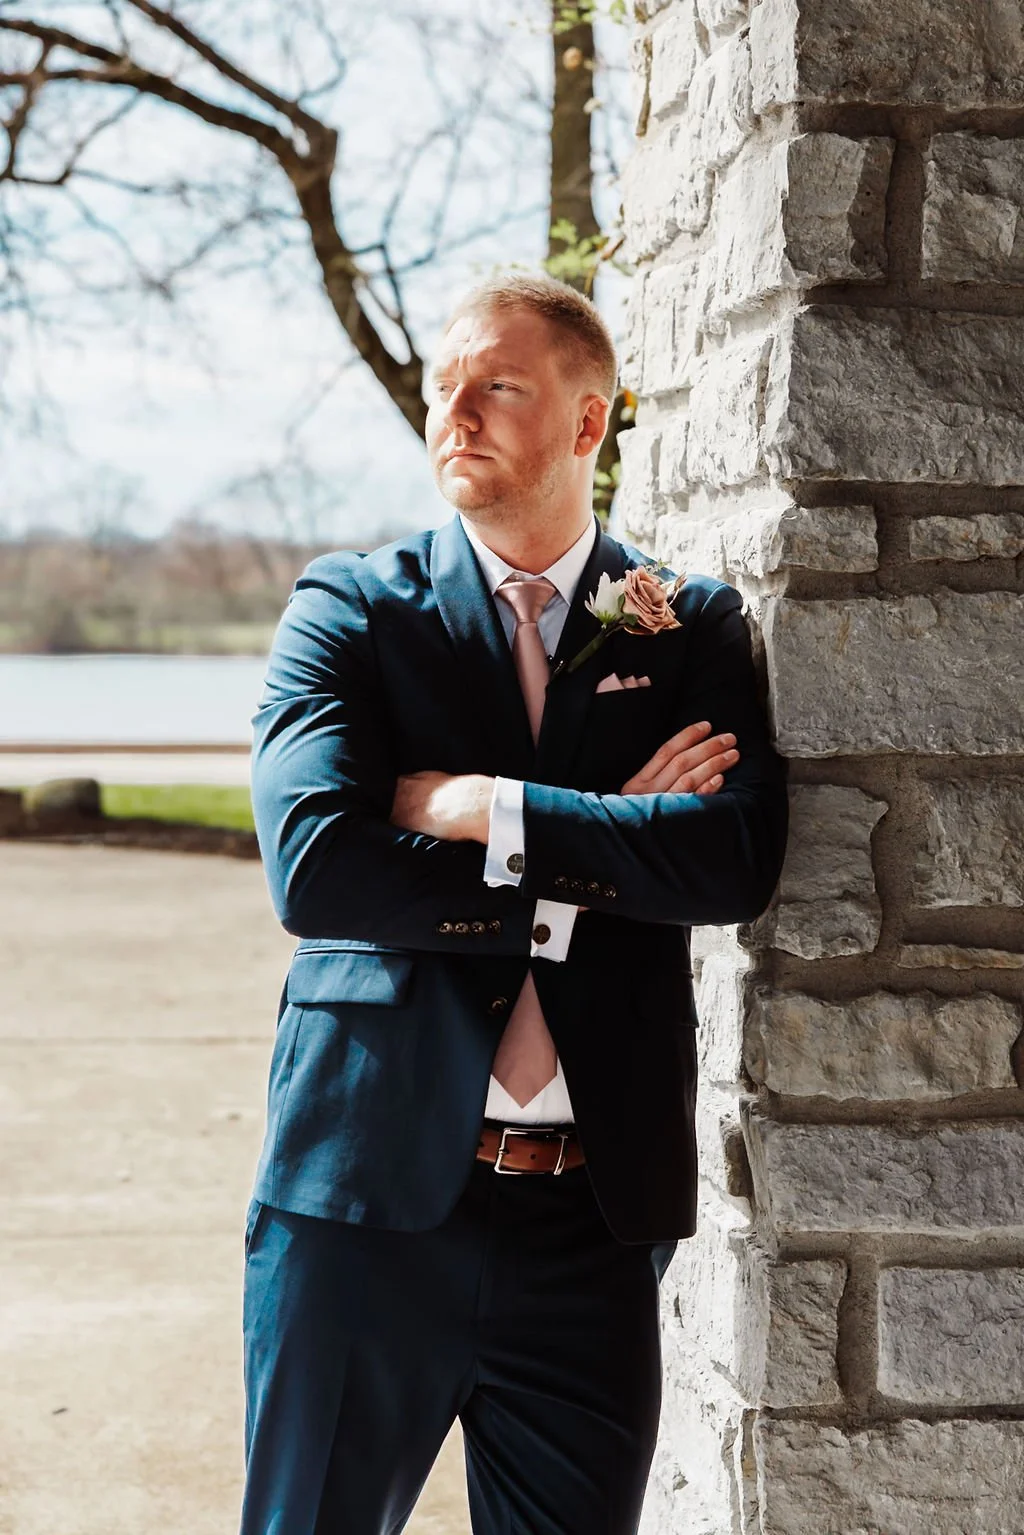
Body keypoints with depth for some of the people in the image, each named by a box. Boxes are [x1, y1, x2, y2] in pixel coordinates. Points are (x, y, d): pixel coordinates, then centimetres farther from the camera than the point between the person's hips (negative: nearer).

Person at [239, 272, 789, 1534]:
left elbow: (740, 861, -10)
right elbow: (316, 866, -13)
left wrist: (487, 809, -14)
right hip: (373, 1192, -1)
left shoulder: (693, 628, 7)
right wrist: (604, 851, -11)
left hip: (595, 1219, 2)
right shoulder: (351, 608, 2)